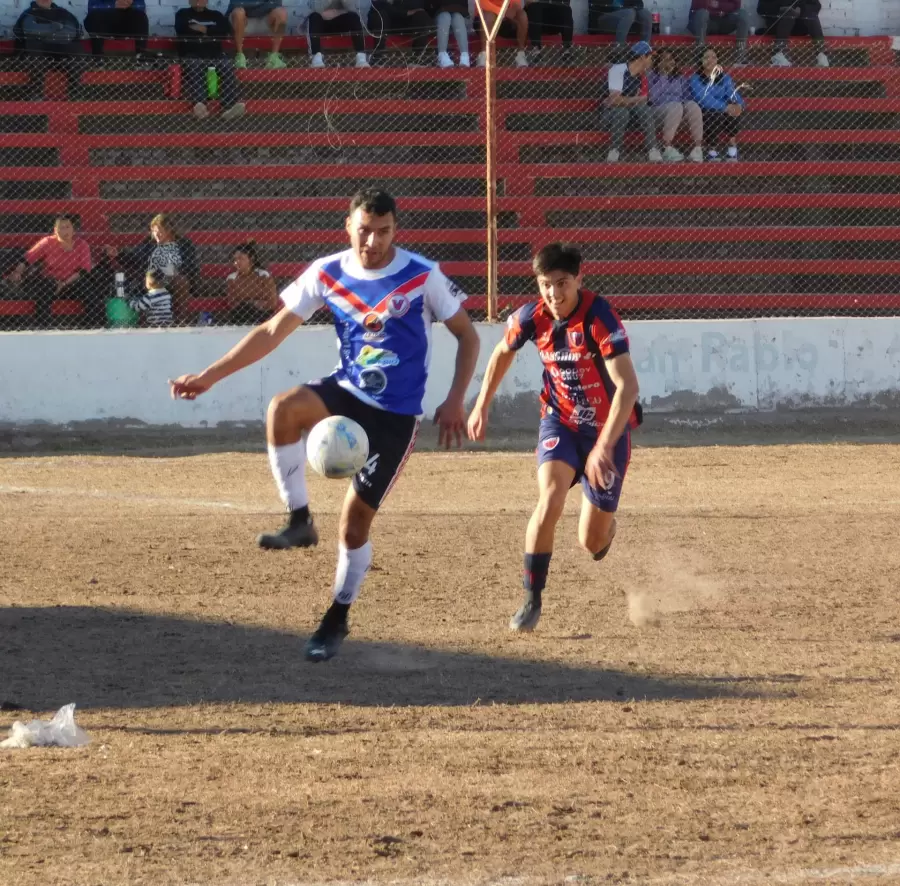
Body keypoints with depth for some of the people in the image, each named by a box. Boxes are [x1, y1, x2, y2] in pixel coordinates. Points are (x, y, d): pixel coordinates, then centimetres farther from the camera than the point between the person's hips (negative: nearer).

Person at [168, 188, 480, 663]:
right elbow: (273, 331, 0)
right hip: (346, 392, 3)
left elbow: (466, 335, 0)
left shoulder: (422, 276, -10)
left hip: (395, 415, -3)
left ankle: (337, 619, 14)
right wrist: (210, 375, -6)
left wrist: (454, 401, -11)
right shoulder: (327, 274, -4)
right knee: (283, 407, -30)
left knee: (356, 516, -6)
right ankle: (299, 521, -17)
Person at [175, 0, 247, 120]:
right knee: (193, 69, -37)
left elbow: (226, 30, 7)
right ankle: (199, 105, -61)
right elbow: (181, 29, 0)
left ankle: (230, 106, -48)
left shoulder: (216, 15, 26)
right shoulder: (183, 14, 21)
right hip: (192, 54, -2)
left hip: (215, 54, 2)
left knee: (227, 67, -31)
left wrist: (206, 30, -1)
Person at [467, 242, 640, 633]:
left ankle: (606, 526, 43)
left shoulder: (599, 318, -26)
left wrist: (605, 447, -38)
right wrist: (481, 407, 16)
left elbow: (627, 386, -32)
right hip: (560, 422, 2)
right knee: (550, 501, -26)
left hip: (608, 428, -2)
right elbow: (503, 353, 13)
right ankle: (531, 600, -14)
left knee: (592, 542, 4)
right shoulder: (533, 318, -11)